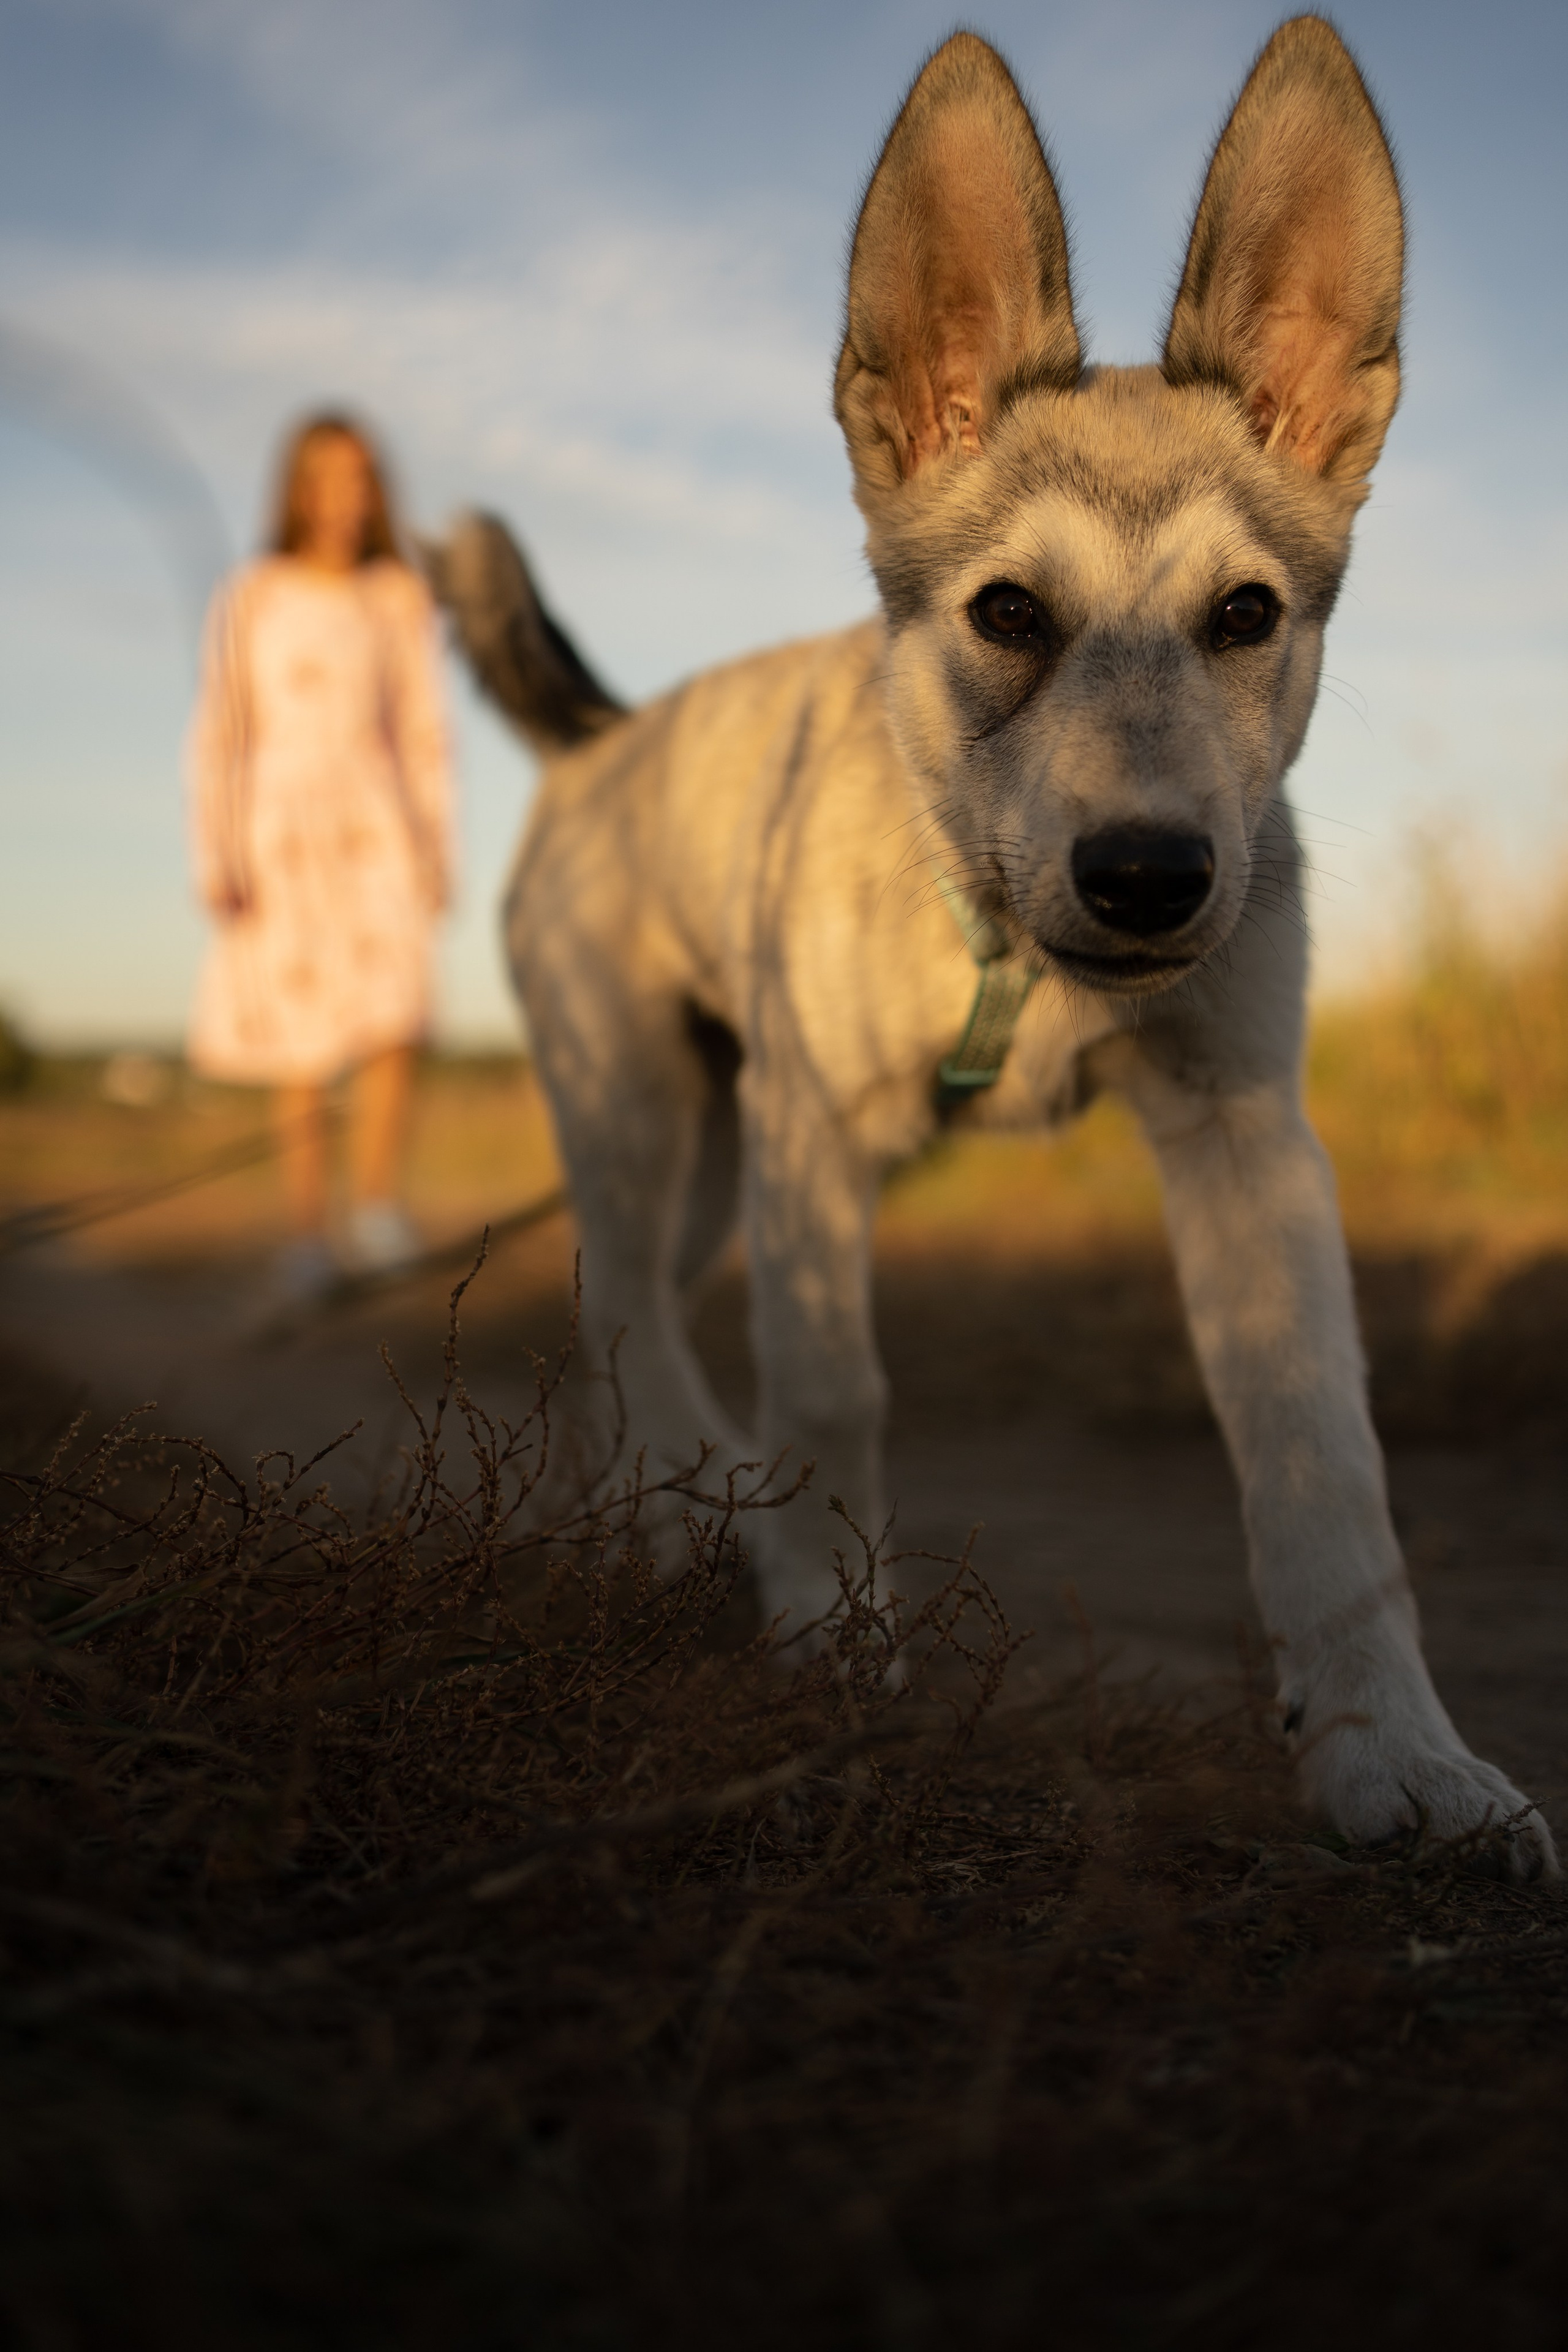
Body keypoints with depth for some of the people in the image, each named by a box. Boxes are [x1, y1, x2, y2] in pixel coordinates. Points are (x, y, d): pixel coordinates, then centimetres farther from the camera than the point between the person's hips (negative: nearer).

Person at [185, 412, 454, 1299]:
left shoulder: (402, 599, 3)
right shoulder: (250, 600, -2)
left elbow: (426, 733, 6)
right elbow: (218, 736, -2)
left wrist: (439, 853, 2)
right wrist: (215, 861, -8)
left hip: (379, 830, 1)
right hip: (282, 833, -1)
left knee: (398, 1016, -18)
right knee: (305, 1048, 2)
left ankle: (380, 1203, -5)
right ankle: (310, 1233, 11)